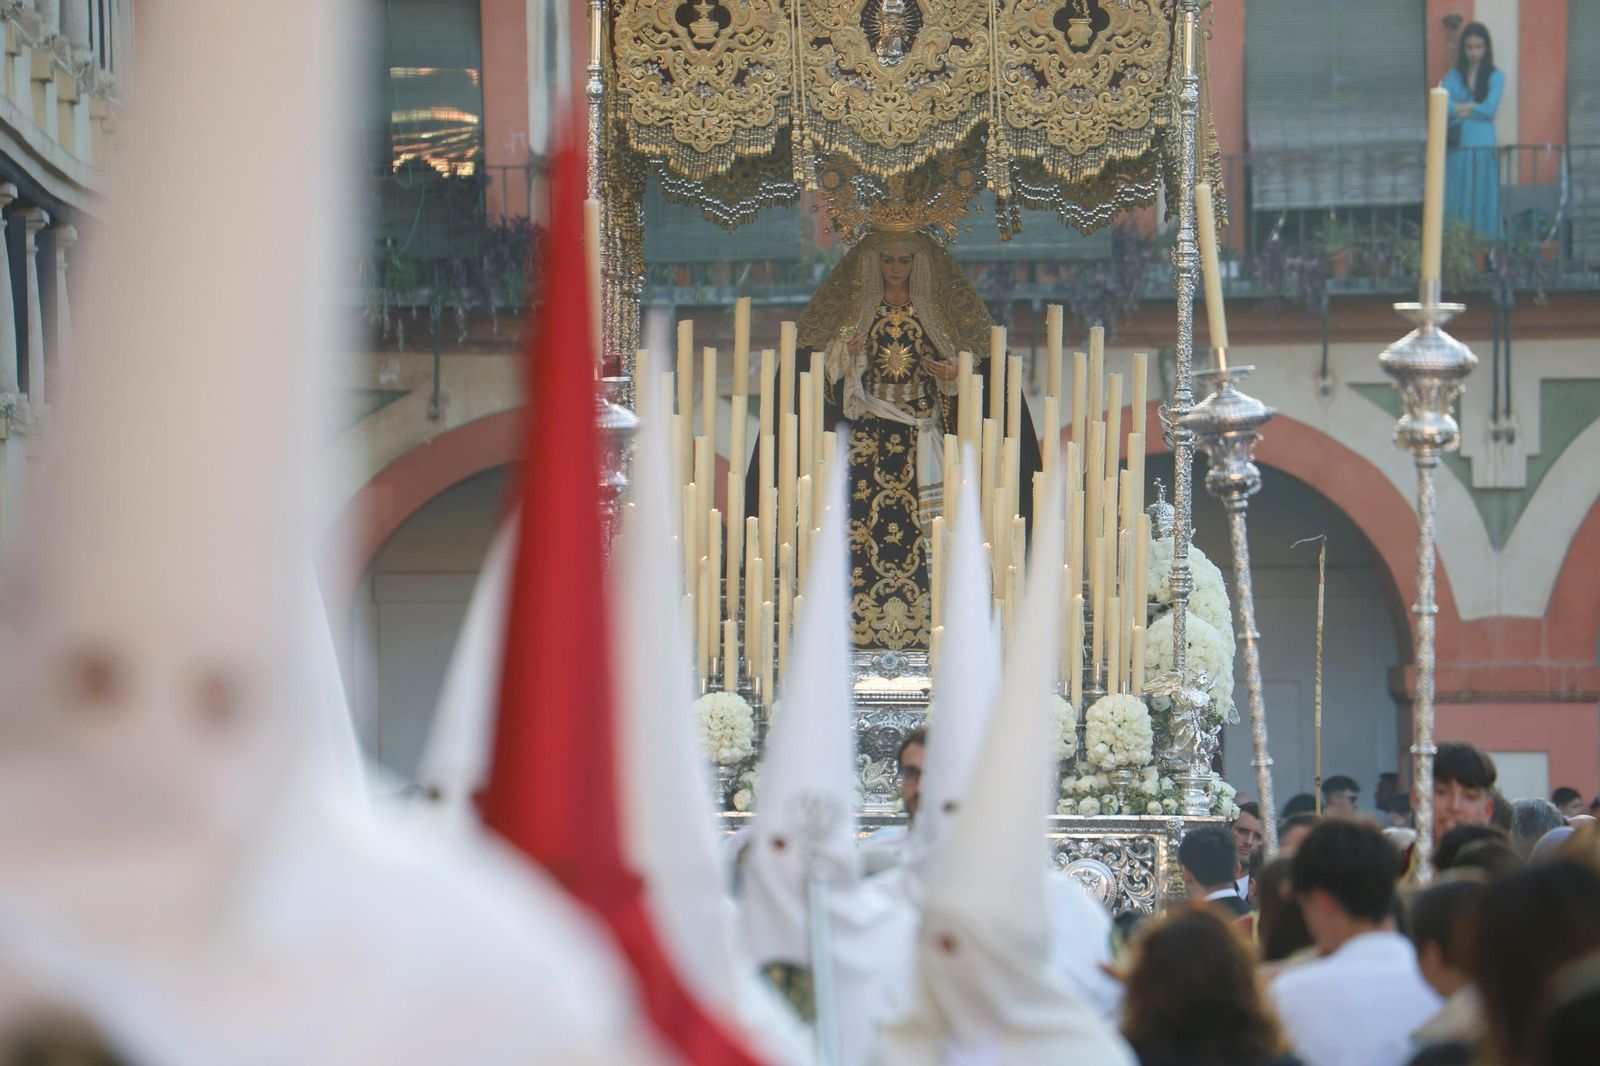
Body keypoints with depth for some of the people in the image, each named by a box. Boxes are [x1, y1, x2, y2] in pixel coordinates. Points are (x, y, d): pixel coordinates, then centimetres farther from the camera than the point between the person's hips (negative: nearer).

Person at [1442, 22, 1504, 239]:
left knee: (1482, 202, -2)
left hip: (1484, 146, -2)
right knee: (1456, 203, -2)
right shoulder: (1454, 76, 11)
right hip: (1458, 146, 2)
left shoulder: (1496, 77, 6)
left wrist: (1459, 109, -2)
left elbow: (1489, 109, -7)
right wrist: (1473, 107, -9)